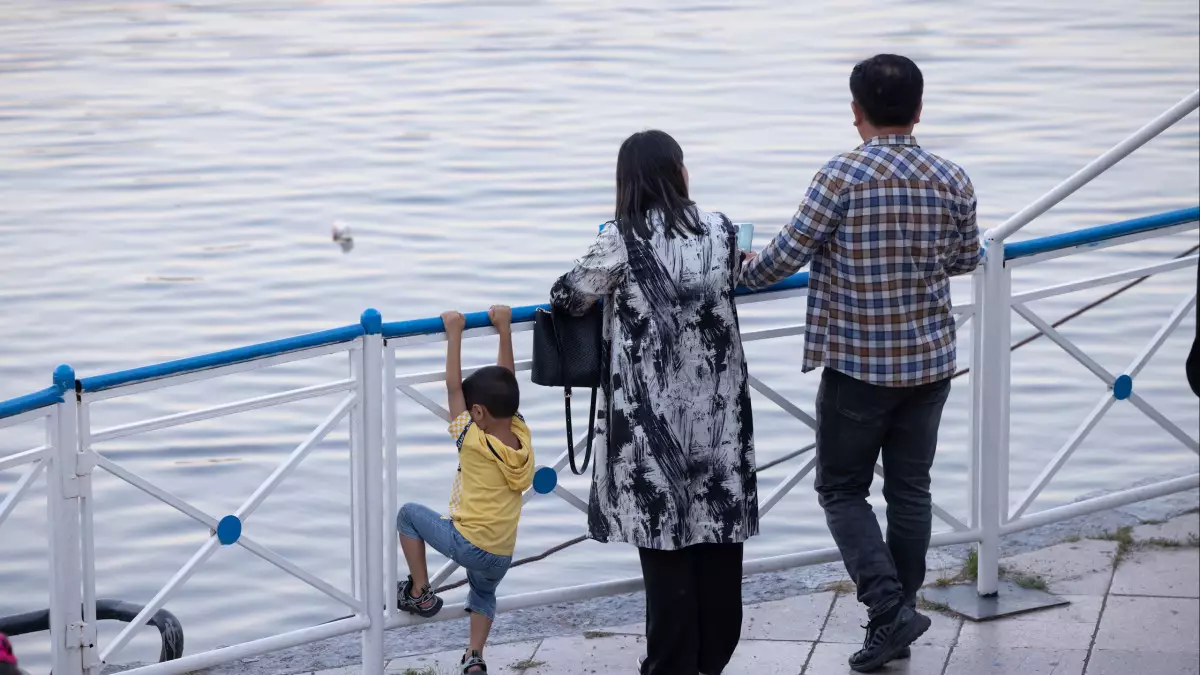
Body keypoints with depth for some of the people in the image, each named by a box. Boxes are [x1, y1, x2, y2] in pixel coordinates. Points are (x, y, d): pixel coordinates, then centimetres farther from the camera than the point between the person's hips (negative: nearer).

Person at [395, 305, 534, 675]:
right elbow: (505, 385, 4)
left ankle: (419, 593, 15)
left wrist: (455, 333, -9)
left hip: (466, 543, -5)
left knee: (409, 514, 17)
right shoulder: (522, 436, -4)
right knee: (484, 593, 34)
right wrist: (504, 329, 8)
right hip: (502, 555, 5)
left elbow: (453, 386, -13)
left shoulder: (474, 442, -16)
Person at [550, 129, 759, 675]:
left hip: (653, 419, -3)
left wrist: (606, 283, 20)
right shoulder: (719, 231, 2)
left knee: (664, 533, 2)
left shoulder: (621, 241, -10)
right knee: (718, 529, 10)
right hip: (718, 412, 3)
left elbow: (568, 297, 0)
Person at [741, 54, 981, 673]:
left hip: (858, 365, -4)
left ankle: (890, 609, -7)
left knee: (842, 490, 8)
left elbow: (788, 254, -11)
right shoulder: (952, 180, -1)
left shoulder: (842, 176, -16)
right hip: (931, 360, 5)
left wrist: (747, 273, 10)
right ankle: (898, 621, 19)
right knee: (911, 490, 13)